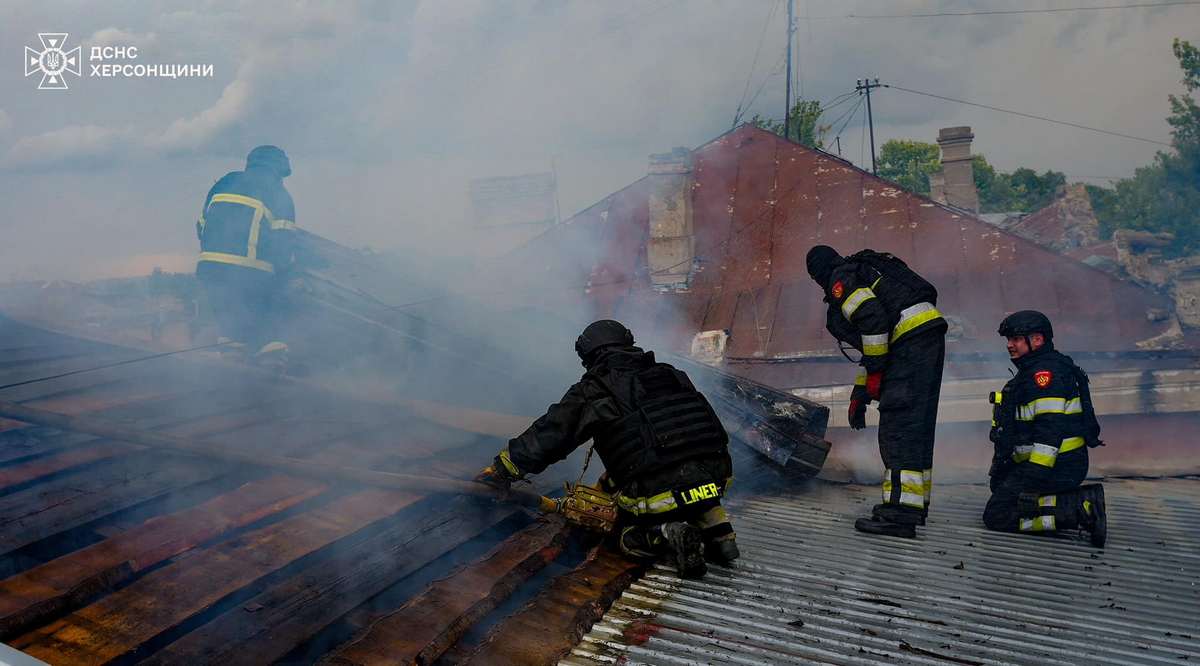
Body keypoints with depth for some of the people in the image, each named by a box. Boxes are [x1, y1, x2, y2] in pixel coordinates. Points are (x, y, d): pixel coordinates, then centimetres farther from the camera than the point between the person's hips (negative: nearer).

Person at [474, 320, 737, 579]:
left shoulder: (592, 392, 4)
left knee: (624, 531, 21)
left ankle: (666, 535, -8)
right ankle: (715, 527, 6)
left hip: (654, 496, -4)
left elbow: (545, 437, 8)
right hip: (712, 481, 5)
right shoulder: (672, 376, 18)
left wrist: (498, 471, 23)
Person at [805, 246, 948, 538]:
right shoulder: (867, 273, 32)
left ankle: (900, 513, -19)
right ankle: (915, 504, 23)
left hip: (911, 337, -10)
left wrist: (874, 372, -10)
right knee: (918, 425, 15)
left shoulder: (841, 280, 3)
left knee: (898, 427, -13)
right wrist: (859, 395, 33)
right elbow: (875, 348, 33)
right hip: (931, 334, 10)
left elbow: (872, 318, -17)